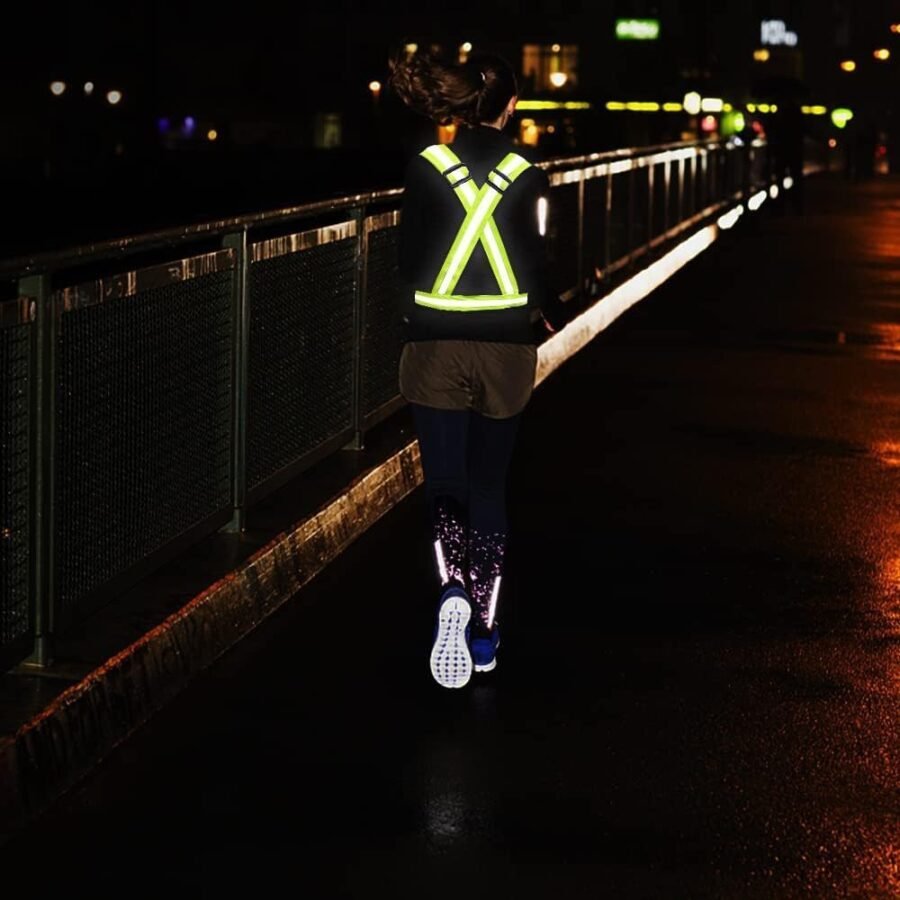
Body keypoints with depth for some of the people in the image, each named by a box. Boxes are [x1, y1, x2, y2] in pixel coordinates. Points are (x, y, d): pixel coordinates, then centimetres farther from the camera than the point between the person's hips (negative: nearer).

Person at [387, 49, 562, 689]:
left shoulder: (425, 167, -4)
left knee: (444, 483, 2)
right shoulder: (528, 175, -5)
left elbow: (410, 260, 0)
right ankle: (485, 632, 17)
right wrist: (550, 317, 19)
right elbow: (535, 267, -2)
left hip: (435, 345, -1)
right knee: (489, 487, 13)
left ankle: (454, 590, -26)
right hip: (505, 346, 1)